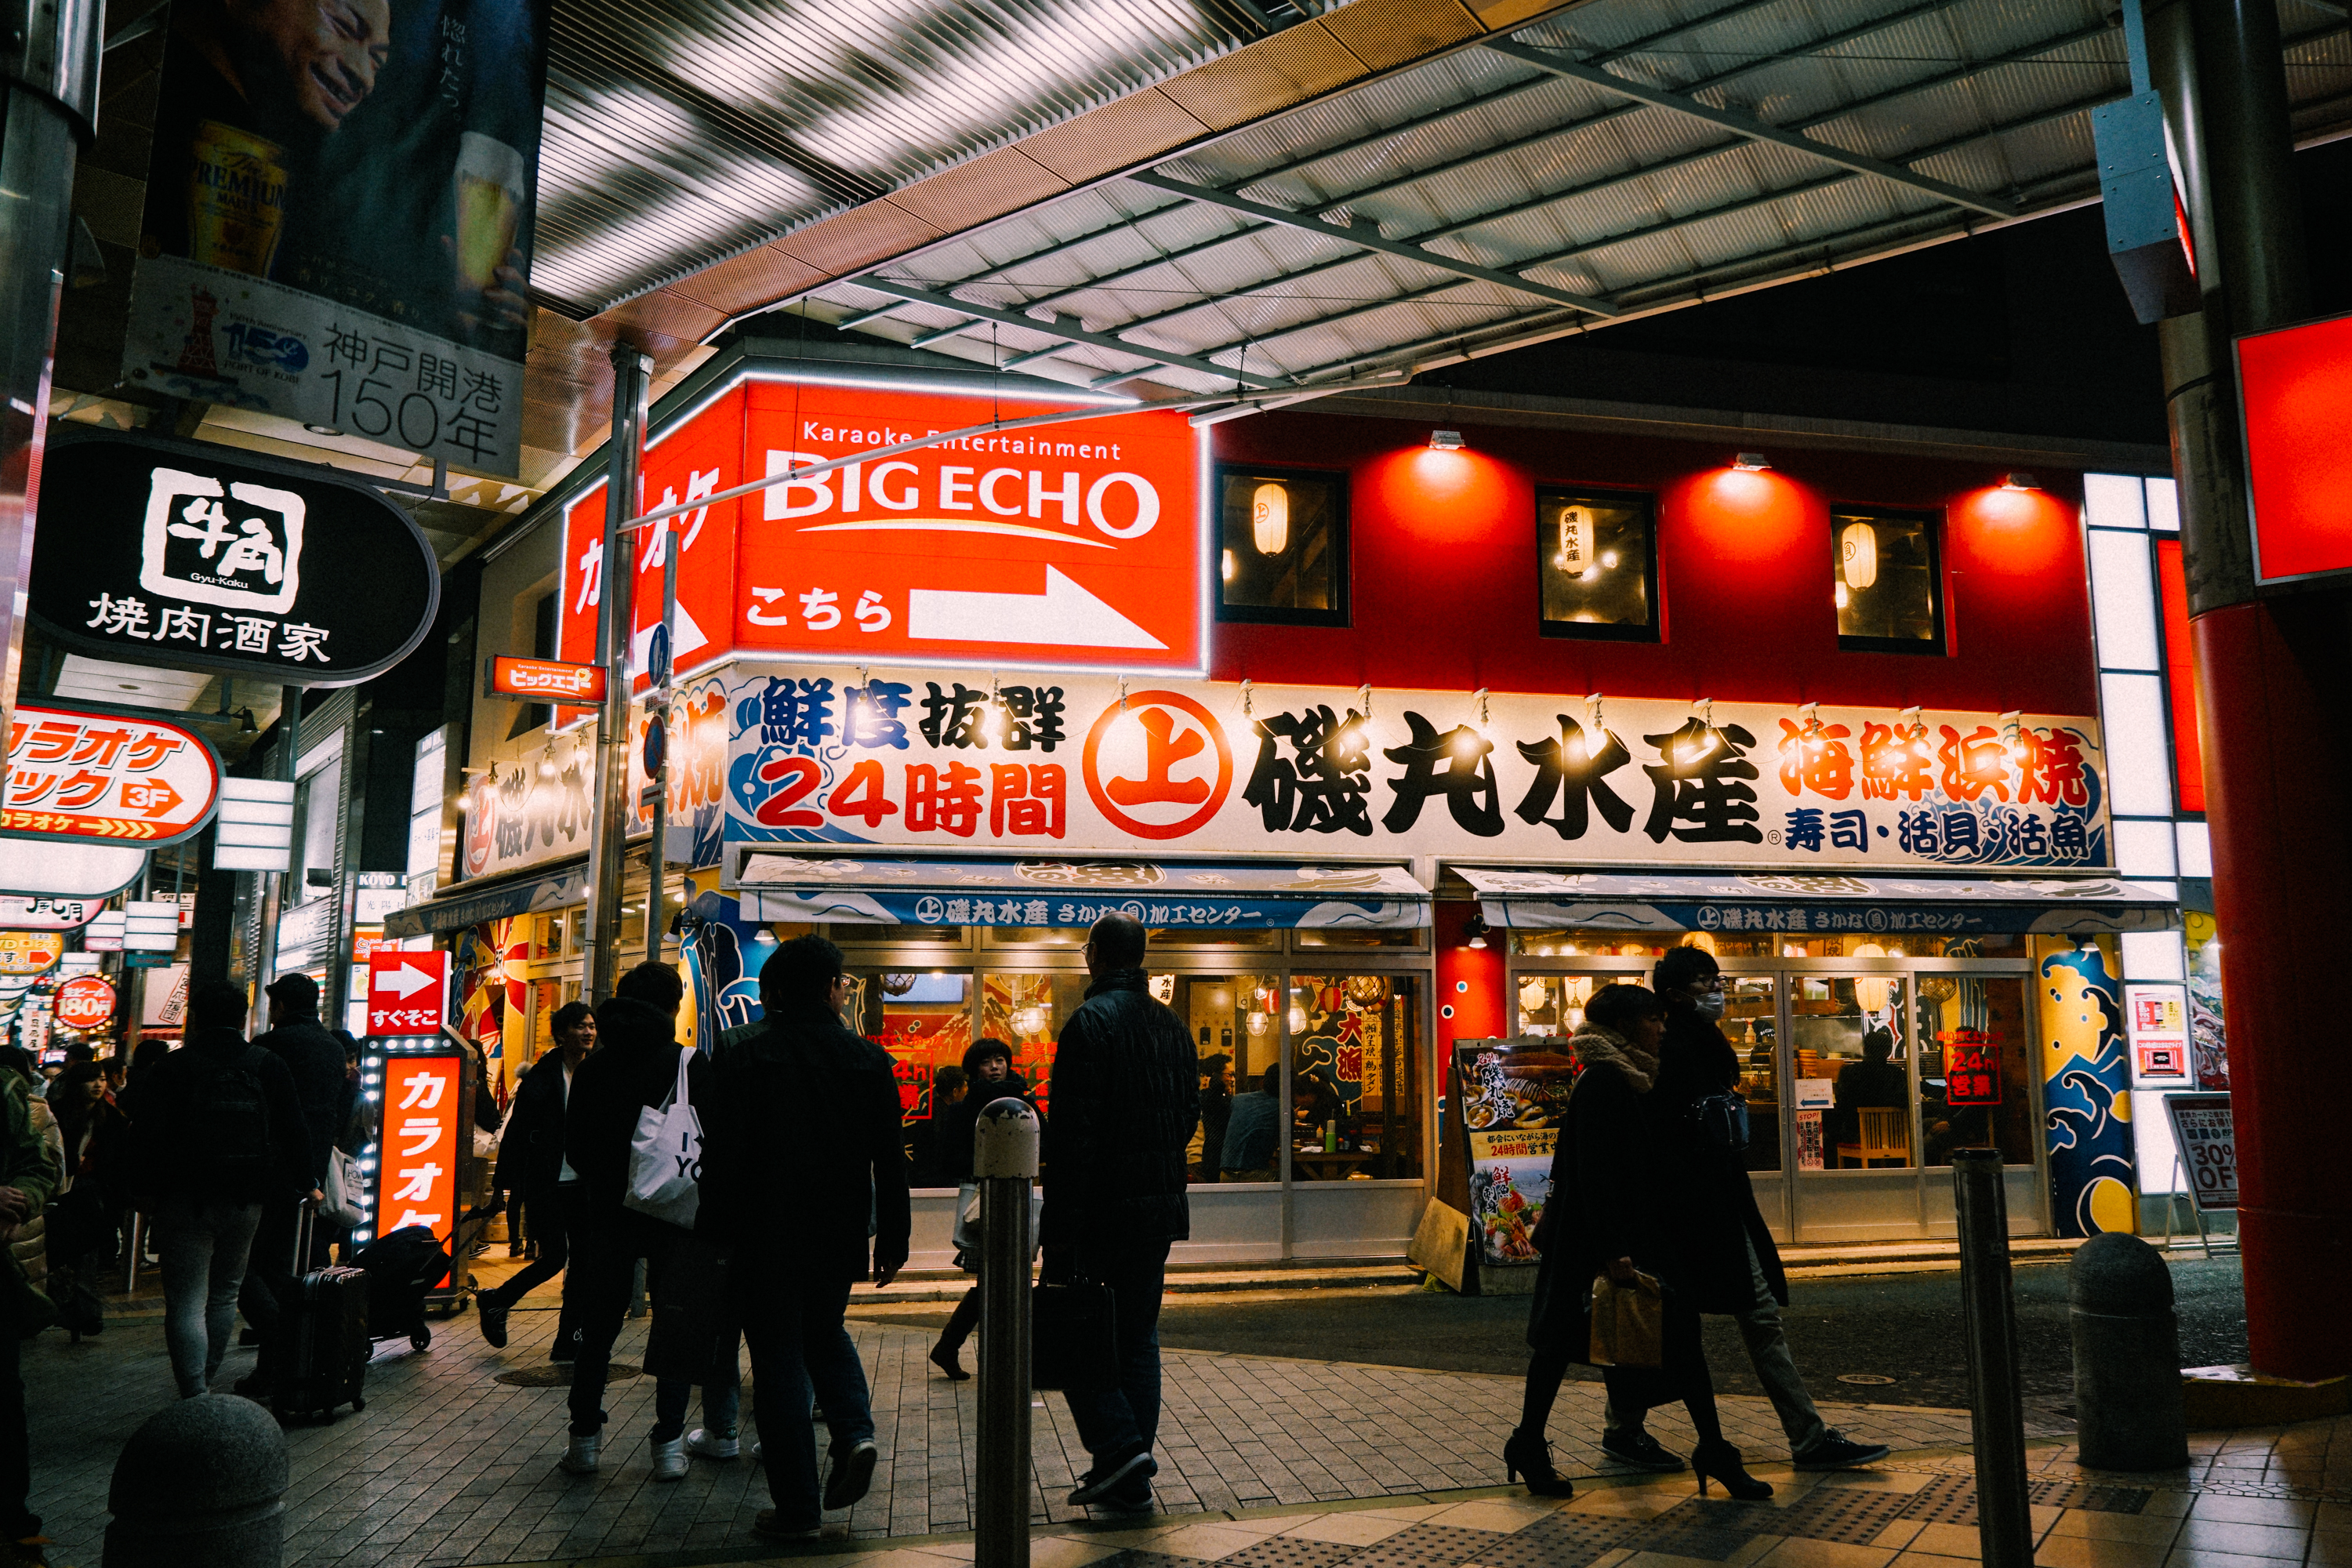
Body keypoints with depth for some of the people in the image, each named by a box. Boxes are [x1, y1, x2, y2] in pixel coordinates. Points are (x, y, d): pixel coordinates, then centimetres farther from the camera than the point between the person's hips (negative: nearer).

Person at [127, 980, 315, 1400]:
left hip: (185, 1200, -3)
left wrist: (145, 1189, 1)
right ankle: (204, 1382, 26)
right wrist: (307, 1185, 14)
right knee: (225, 1294, 18)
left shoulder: (171, 1067, -2)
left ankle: (195, 1399, -13)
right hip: (246, 1201, 3)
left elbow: (147, 1133, -7)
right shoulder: (269, 1066, 5)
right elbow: (294, 1130, 6)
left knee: (186, 1302, -2)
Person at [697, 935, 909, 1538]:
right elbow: (890, 1159, 1)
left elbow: (722, 1153, -9)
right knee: (825, 1331, 25)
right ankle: (855, 1431, 3)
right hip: (840, 1237, 3)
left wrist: (716, 1232, 1)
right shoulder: (867, 1059, -2)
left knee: (779, 1359, 6)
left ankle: (797, 1506, 9)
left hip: (766, 1239, -3)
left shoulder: (744, 1055, -8)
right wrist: (892, 1239, 9)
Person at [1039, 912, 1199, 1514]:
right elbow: (1189, 1115, 15)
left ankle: (1118, 1445, -5)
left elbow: (1072, 1132, -18)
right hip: (1160, 1208, 7)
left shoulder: (1091, 1021, -14)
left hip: (1101, 1210, -7)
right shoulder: (1173, 1026, 9)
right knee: (1138, 1338, 13)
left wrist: (1059, 1225, -16)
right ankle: (1131, 1480, 17)